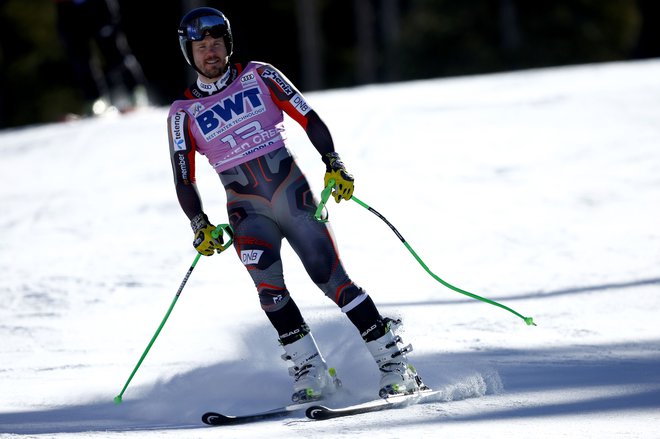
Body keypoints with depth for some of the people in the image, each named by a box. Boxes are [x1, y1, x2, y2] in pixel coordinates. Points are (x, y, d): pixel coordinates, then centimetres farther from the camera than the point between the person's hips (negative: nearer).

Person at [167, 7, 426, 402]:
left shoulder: (258, 76, 5)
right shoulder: (184, 113, 7)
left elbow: (309, 119, 5)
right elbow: (185, 181, 7)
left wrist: (334, 165, -8)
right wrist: (200, 227, -6)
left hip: (293, 193, 0)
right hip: (247, 210, 0)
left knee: (331, 276, -10)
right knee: (265, 278, -26)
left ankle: (394, 362, -4)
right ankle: (311, 371, -22)